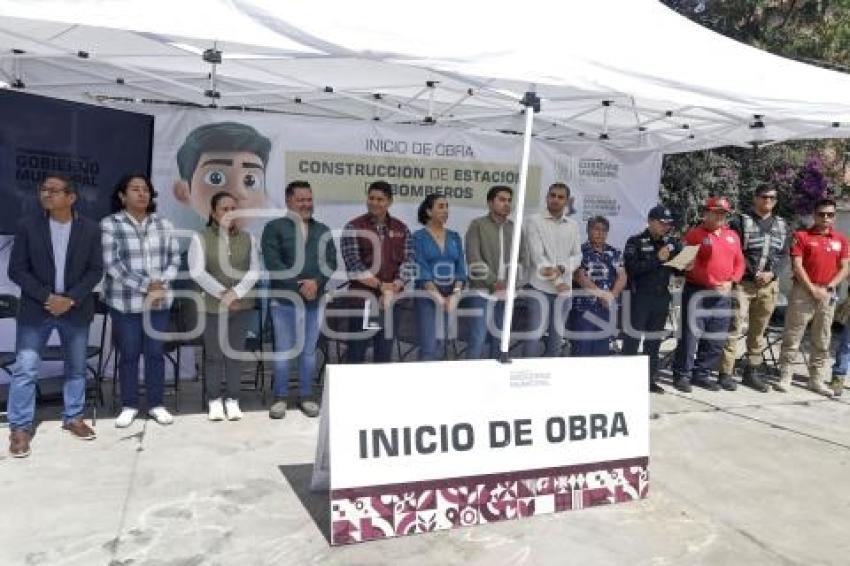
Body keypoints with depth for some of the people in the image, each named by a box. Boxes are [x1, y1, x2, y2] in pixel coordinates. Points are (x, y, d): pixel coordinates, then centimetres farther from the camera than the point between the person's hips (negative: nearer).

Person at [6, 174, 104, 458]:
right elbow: (17, 270, -4)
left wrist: (71, 299, -13)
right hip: (35, 309, -1)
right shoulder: (28, 227, -2)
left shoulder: (90, 228, -2)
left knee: (77, 368, 11)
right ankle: (20, 427, 10)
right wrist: (47, 298, -15)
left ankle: (73, 418, 26)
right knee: (25, 369, -1)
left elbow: (96, 270, -2)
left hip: (76, 309, 1)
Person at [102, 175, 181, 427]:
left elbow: (174, 259, 5)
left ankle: (156, 404, 20)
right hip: (125, 302, -3)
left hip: (159, 301, 3)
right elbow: (111, 265, -13)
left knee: (155, 353, 8)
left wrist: (160, 284, -12)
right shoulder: (109, 225, -5)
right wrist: (145, 286, -17)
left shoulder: (163, 225, 7)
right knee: (128, 355, 7)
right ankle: (129, 406, 21)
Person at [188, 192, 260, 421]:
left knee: (235, 354, 7)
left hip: (242, 306, 2)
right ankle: (214, 400, 18)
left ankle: (232, 400, 19)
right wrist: (222, 294, -12)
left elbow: (254, 271, 1)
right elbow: (197, 272, -9)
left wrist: (235, 293, -11)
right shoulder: (201, 238, -2)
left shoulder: (248, 238, 6)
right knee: (214, 355, 5)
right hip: (212, 306, -2)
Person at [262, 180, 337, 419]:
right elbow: (273, 263, -11)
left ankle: (306, 395, 20)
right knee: (283, 351, 3)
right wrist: (300, 285, -16)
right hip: (285, 299, -3)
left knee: (309, 350, 10)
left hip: (315, 300, 3)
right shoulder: (274, 227, 0)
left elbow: (330, 262, 3)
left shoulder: (323, 230, 12)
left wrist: (316, 282, -14)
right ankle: (280, 397, 15)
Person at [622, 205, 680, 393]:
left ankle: (651, 379, 21)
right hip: (639, 296, -5)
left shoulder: (672, 243, 11)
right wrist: (657, 259, -19)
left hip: (662, 298, 5)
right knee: (632, 338, -1)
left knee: (654, 341, 12)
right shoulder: (635, 242, -4)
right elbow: (631, 268, -18)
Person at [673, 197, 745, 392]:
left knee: (716, 339, 9)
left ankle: (702, 374, 20)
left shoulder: (732, 236, 14)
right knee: (690, 334, -5)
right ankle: (682, 375, 5)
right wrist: (711, 283, -16)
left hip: (723, 294, 6)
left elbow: (739, 262, 13)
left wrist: (731, 281, -4)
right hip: (697, 291, -6)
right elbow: (691, 265, -12)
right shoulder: (694, 234, -4)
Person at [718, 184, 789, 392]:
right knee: (734, 329, -7)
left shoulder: (782, 225, 14)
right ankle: (726, 373, -3)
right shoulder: (740, 221, -1)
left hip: (768, 285, 5)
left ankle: (752, 372, 21)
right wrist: (748, 270, -13)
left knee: (758, 330, 11)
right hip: (742, 283, -5)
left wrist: (771, 273, -5)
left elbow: (783, 253, 12)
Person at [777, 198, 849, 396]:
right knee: (792, 337, -2)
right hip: (803, 291, -4)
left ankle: (816, 380, 20)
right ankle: (785, 377, 4)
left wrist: (828, 287, -8)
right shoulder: (802, 236, -2)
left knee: (822, 340, 10)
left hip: (827, 294, 4)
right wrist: (812, 289, -14)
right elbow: (797, 266, -9)